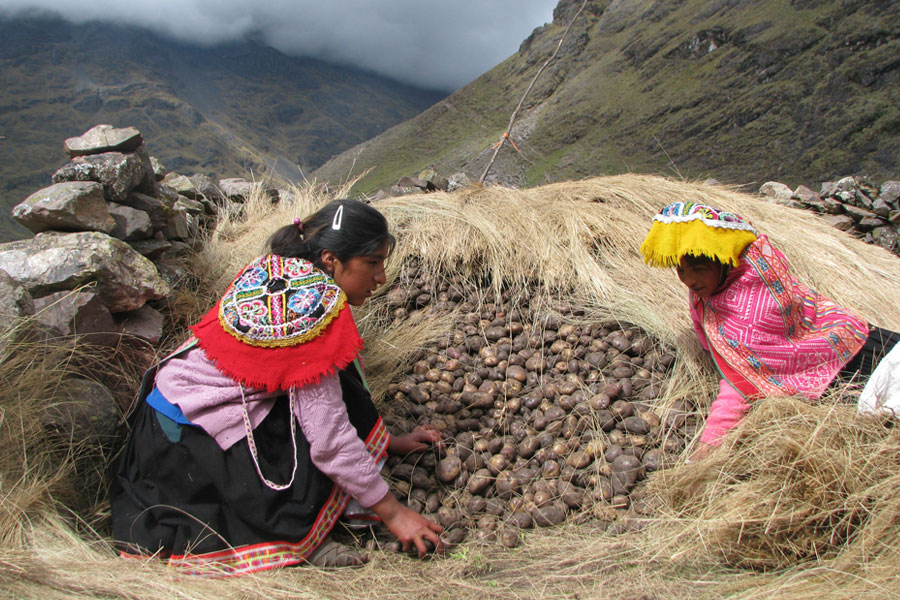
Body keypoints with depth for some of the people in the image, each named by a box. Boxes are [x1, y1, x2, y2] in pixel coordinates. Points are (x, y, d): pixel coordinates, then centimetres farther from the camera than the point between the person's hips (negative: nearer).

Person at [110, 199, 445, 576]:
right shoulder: (313, 308, -25)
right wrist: (393, 514, -13)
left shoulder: (282, 276, 1)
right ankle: (303, 538, -7)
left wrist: (389, 441, 14)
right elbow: (330, 439, -24)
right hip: (186, 446, -9)